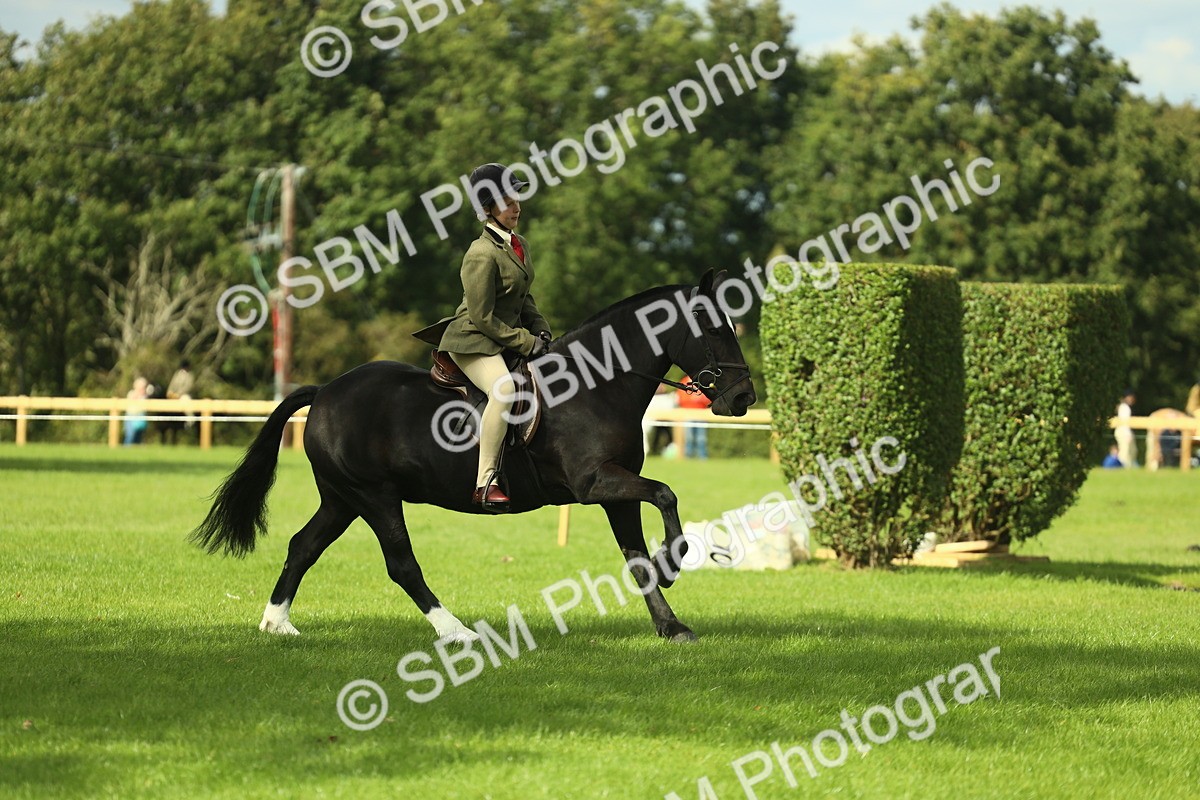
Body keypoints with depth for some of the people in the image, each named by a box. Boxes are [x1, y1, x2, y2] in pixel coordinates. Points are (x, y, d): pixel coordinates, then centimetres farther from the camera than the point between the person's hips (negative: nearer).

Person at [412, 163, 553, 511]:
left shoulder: (519, 245, 10)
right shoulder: (482, 254, -19)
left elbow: (524, 300, 21)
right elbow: (483, 318, -20)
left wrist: (541, 332, 5)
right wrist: (527, 343, -17)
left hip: (508, 336, 10)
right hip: (473, 341, -10)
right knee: (504, 389, -34)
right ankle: (485, 483, -35)